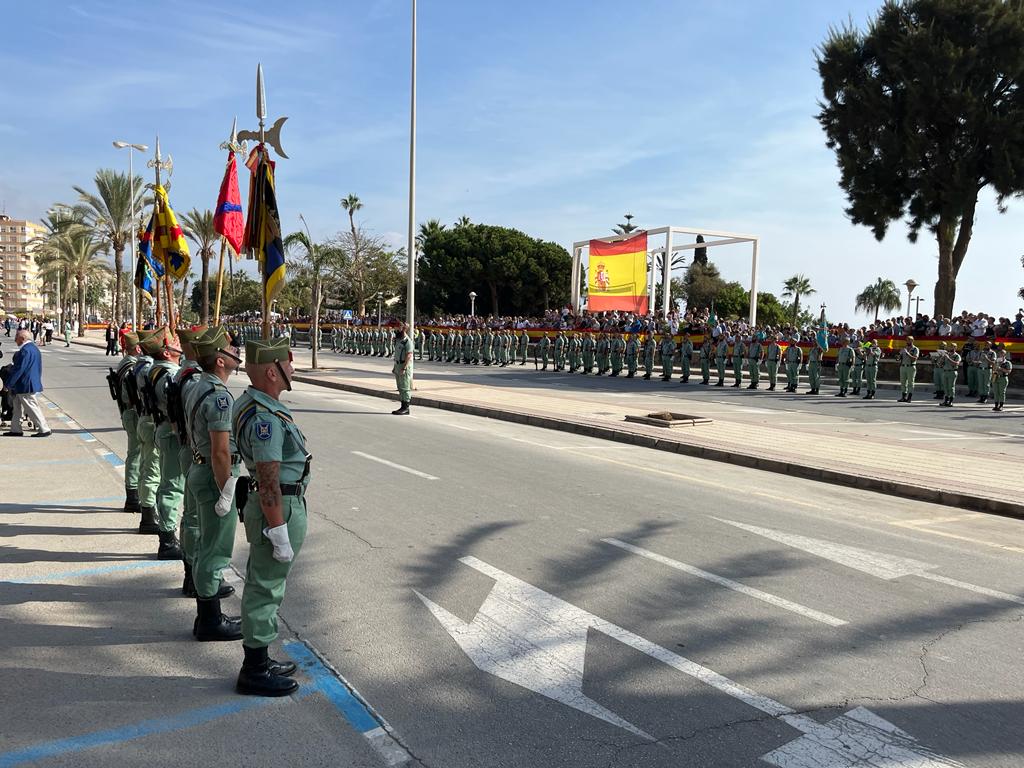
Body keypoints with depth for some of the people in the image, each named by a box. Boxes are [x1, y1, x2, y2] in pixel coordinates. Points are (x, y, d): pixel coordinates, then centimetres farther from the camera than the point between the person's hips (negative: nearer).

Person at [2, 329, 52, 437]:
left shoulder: (25, 350, -21)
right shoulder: (33, 348, 11)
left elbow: (19, 369, -21)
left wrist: (8, 384, -14)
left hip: (25, 385, -10)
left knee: (31, 408, -3)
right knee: (17, 407, 16)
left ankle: (44, 430, 1)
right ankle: (15, 430, 23)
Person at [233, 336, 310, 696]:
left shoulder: (249, 403, 8)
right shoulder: (266, 418, -25)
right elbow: (269, 483, -26)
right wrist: (280, 534, -22)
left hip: (261, 503, 11)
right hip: (277, 509, -11)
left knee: (260, 585, 19)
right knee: (265, 589, 2)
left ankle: (258, 660, 33)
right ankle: (255, 672, 15)